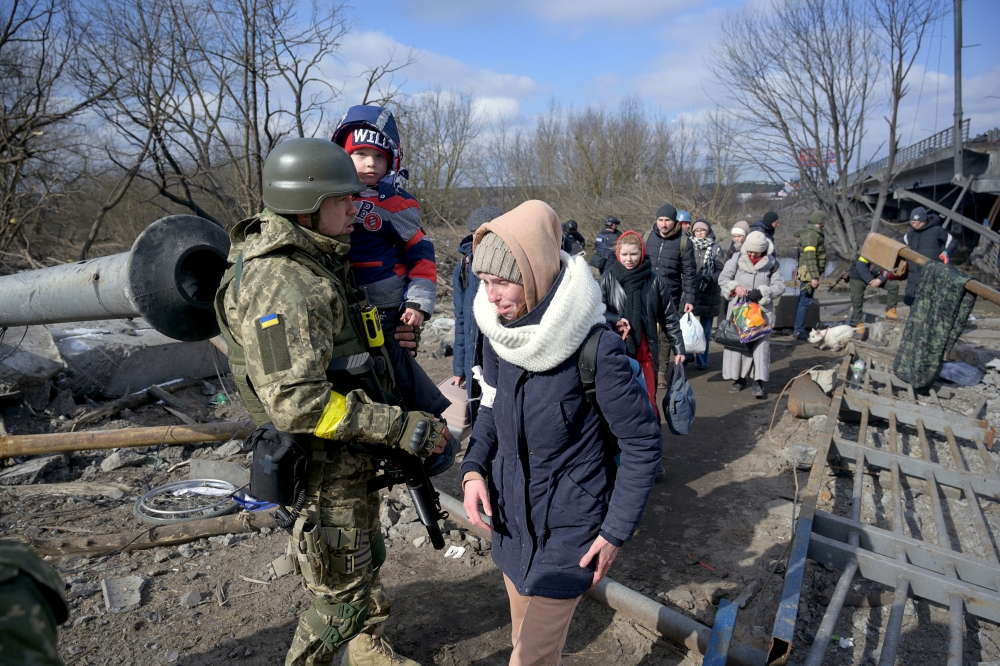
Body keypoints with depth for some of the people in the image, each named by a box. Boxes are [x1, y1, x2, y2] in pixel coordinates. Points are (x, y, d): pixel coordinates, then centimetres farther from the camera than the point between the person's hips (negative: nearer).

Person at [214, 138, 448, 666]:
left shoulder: (317, 264, 7)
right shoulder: (280, 284, -26)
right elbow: (296, 401, -33)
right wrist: (398, 428, -30)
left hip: (352, 460, 10)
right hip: (323, 469, -10)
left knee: (366, 565, 26)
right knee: (341, 595, 6)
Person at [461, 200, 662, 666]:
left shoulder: (595, 347, -25)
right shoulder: (498, 330, -7)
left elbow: (642, 443, -15)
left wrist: (616, 532, -12)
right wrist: (474, 468, -6)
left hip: (567, 530, -5)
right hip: (509, 518, 6)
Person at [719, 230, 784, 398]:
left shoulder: (772, 263, -1)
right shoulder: (737, 259, -1)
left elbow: (779, 286, -3)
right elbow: (723, 277, 5)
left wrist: (761, 292, -18)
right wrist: (735, 287, -14)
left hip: (762, 309, -1)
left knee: (761, 343, -8)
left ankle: (757, 382, -8)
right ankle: (739, 378, 17)